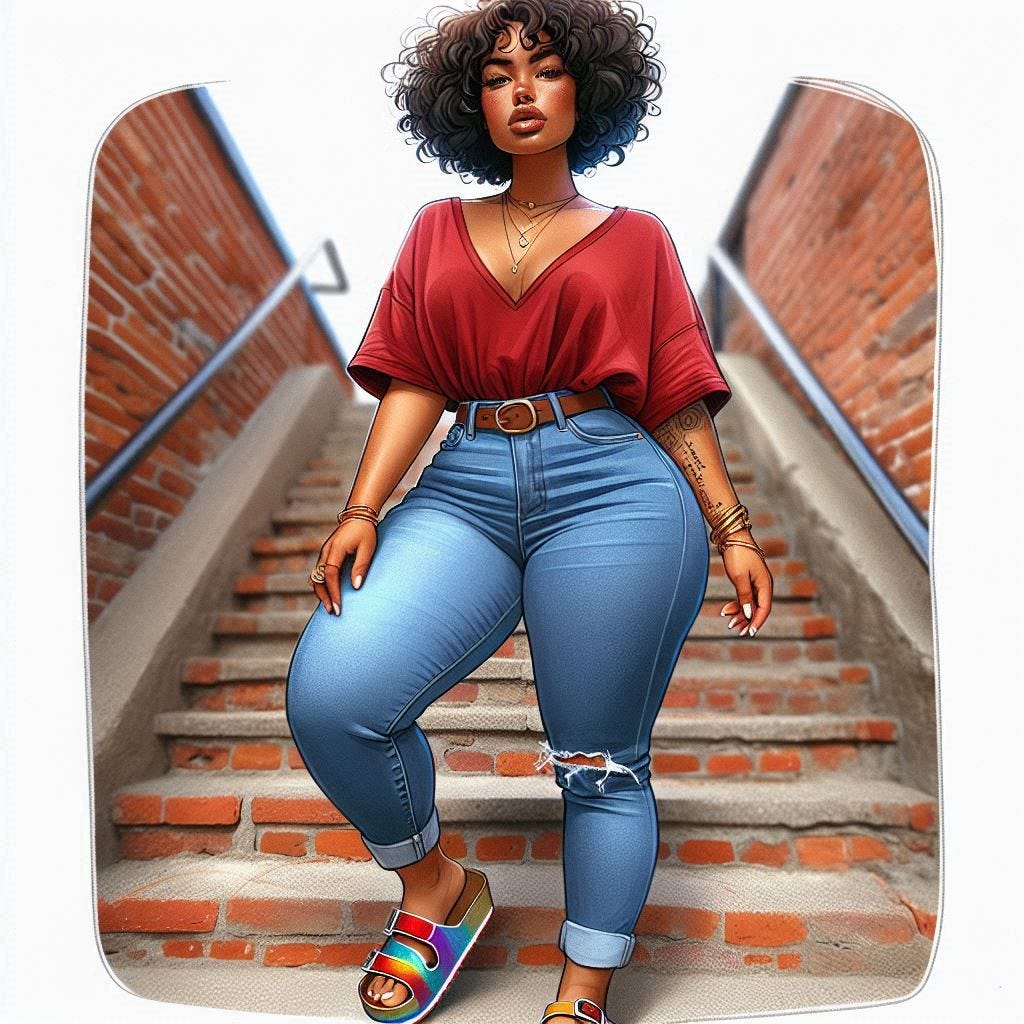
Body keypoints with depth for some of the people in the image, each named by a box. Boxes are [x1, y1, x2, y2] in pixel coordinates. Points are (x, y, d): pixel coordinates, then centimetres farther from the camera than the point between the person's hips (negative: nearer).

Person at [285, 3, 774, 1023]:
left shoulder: (634, 238, 14)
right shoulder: (439, 231, 18)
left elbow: (677, 401, 10)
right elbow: (413, 383, 8)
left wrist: (731, 530, 5)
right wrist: (362, 508, -4)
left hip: (615, 496, -1)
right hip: (465, 491, 2)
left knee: (600, 766, 2)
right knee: (330, 691, -16)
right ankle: (436, 887, 12)